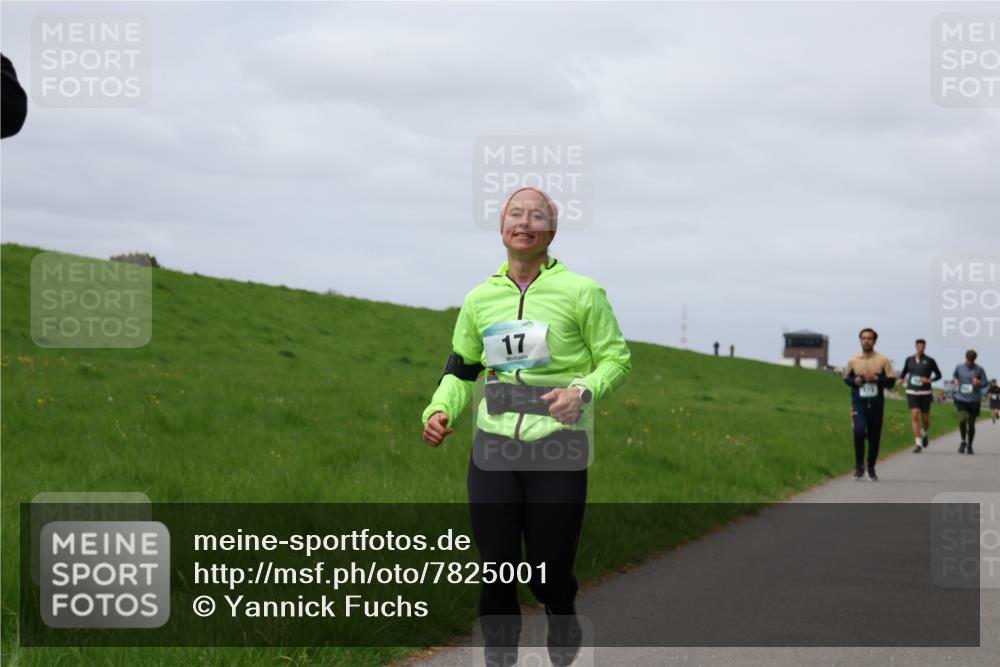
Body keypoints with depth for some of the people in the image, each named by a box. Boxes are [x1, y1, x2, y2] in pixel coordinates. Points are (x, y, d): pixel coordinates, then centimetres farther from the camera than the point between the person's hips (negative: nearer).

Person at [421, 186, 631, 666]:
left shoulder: (581, 292, -2)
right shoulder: (480, 298, 9)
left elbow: (616, 358, 3)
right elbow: (461, 369, 18)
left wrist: (583, 390, -16)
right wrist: (440, 411, -1)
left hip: (557, 450, -3)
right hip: (494, 447, 3)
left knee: (549, 572, 1)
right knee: (497, 569, 1)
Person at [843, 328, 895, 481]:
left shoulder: (883, 360, 2)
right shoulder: (853, 361, 5)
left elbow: (891, 381, 1)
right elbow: (846, 378, 15)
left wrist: (876, 378, -15)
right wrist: (854, 381, -7)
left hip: (876, 403, 1)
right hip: (859, 402, -1)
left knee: (874, 437, 6)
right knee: (859, 431, -19)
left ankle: (871, 469, 22)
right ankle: (859, 467, -6)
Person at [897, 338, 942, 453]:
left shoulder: (929, 361, 0)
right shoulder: (909, 360, 7)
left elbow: (938, 375, 7)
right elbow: (904, 372, 22)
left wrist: (930, 380, -10)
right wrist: (901, 379, 1)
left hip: (925, 393, -1)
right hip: (912, 392, 1)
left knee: (925, 419, 4)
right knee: (915, 416, -12)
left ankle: (924, 435, 39)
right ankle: (918, 443, -11)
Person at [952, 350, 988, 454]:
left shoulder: (979, 369, -2)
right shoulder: (959, 367, 2)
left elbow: (985, 384, 4)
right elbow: (954, 376, 19)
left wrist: (978, 382, -19)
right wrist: (955, 380, -4)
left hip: (974, 400, 0)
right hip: (961, 399, 0)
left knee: (971, 424, 5)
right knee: (962, 420, -19)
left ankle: (969, 446, 23)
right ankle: (963, 441, 5)